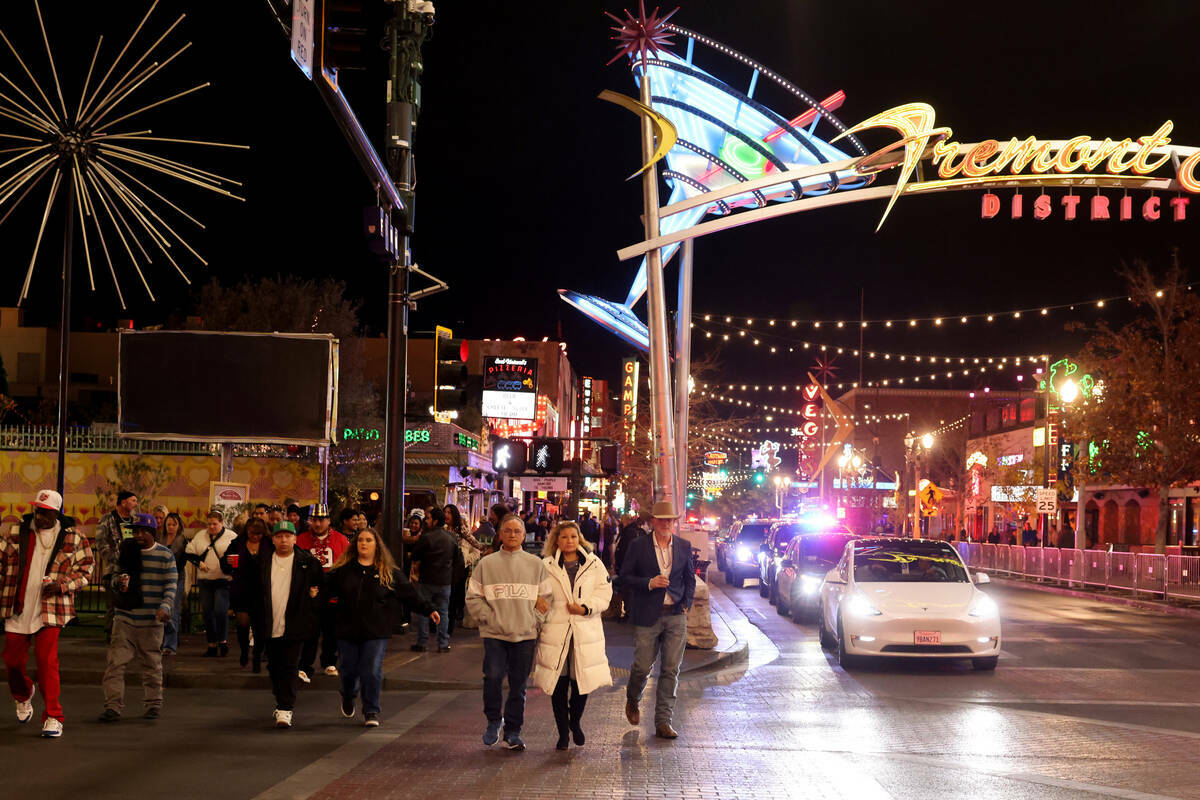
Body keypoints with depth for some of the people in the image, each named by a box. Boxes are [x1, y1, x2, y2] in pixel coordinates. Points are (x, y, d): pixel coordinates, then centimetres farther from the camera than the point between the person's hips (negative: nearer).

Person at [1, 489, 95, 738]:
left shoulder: (72, 538, 1)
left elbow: (85, 569, 7)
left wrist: (63, 584, -10)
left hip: (49, 611, -3)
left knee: (47, 661, -10)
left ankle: (53, 717, 0)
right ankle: (23, 696, 41)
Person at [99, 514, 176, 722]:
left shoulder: (165, 555, 0)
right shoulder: (124, 551, 7)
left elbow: (171, 585, -2)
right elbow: (114, 577, 14)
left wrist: (165, 606, -17)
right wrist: (118, 582, -10)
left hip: (152, 620, -2)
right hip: (125, 617, 2)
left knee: (152, 663, 7)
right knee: (116, 661, -6)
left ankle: (153, 704, 20)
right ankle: (113, 706, -3)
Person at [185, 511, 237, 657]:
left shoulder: (232, 537, -1)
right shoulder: (200, 536, 11)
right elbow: (189, 553, 12)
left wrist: (231, 562, -20)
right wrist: (199, 562, -5)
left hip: (224, 581, -4)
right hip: (205, 580, 5)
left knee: (220, 610, -16)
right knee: (207, 612, 6)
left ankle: (223, 640, 2)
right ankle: (212, 644, 16)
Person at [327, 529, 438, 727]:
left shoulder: (388, 573, 4)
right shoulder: (344, 570, 5)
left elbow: (409, 592, 7)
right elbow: (327, 588, 8)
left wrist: (428, 609, 4)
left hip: (376, 632, -1)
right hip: (348, 629, 1)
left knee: (372, 672, -7)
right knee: (350, 670, 10)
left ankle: (371, 712, 5)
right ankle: (348, 699, 40)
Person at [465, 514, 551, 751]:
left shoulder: (535, 564, 8)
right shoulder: (487, 563, 6)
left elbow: (546, 598, 10)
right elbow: (473, 597, 6)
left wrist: (534, 620, -2)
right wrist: (489, 618, -5)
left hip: (525, 635, 1)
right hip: (494, 634, -1)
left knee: (518, 685, 3)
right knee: (493, 676, -13)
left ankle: (513, 732, 14)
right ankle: (493, 721, 9)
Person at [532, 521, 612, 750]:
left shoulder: (594, 564, 6)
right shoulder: (546, 566, 3)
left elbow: (604, 593, 4)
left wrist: (586, 608, -11)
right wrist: (538, 625, 0)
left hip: (585, 632, 1)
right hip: (556, 633, -1)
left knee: (582, 682, 2)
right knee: (558, 685, 2)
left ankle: (575, 722, 28)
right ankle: (563, 732, 15)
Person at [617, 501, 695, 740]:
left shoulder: (684, 547, 8)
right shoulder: (638, 546, -1)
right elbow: (623, 578, -2)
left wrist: (686, 605, 6)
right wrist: (650, 583, -15)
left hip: (676, 615, 2)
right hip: (647, 616, -2)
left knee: (671, 670, -1)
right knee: (642, 666, -2)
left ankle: (663, 722, 4)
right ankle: (632, 700, 31)